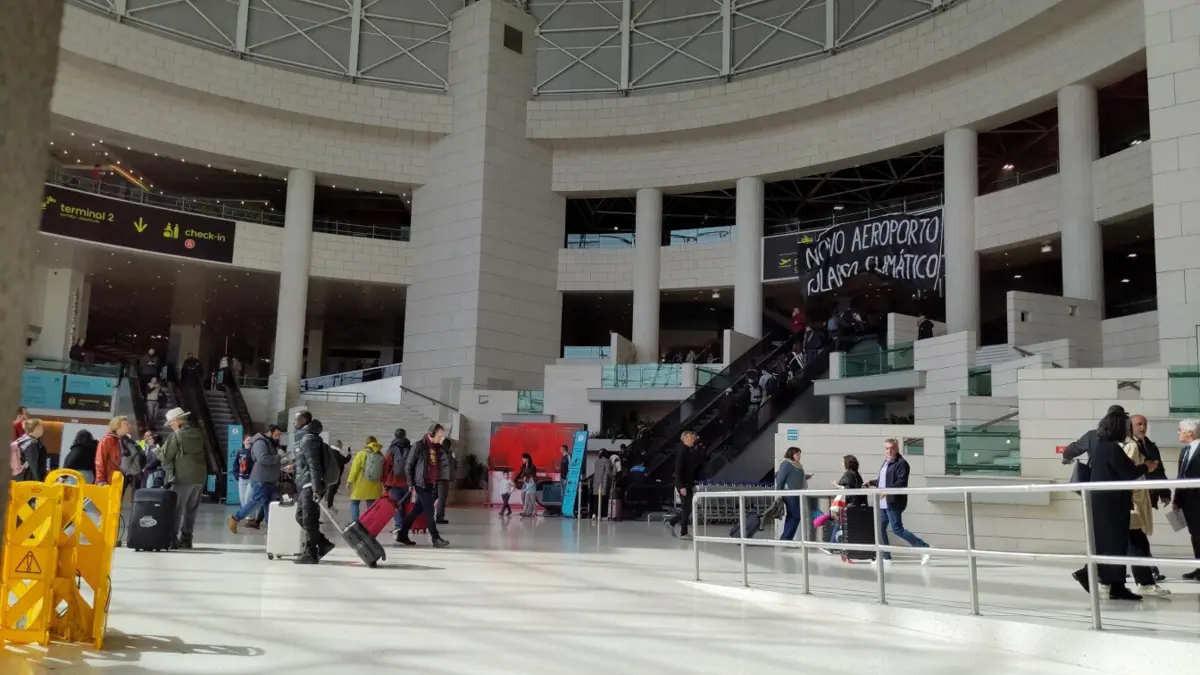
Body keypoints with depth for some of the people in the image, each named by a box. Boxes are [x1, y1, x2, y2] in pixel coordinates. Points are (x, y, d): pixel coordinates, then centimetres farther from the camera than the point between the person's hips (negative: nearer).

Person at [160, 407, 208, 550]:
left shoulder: (176, 435, -9)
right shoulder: (198, 434, 11)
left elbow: (166, 455, -5)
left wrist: (166, 466, 14)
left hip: (182, 477, -6)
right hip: (199, 476, 6)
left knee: (176, 508, 0)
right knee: (191, 509, 11)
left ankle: (171, 539, -2)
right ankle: (186, 539, 14)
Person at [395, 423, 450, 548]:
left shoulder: (436, 447, 11)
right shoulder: (419, 445, -9)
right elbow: (408, 465, -6)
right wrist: (411, 483, -6)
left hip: (432, 485, 7)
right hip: (421, 484, -7)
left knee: (417, 510, 12)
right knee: (429, 511, -7)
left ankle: (402, 535, 21)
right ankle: (435, 539, -4)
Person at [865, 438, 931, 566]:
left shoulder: (901, 463, -11)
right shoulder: (886, 462, 17)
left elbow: (901, 482, -22)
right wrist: (871, 483, 25)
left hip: (894, 502, -9)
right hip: (883, 503, 9)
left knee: (897, 529, -8)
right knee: (880, 529, 10)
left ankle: (924, 547, 2)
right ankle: (886, 557, 19)